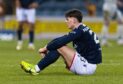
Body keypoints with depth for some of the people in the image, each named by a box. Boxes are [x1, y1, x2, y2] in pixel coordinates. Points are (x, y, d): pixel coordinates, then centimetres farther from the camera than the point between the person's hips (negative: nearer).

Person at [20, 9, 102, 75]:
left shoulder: (80, 31, -16)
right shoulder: (82, 29, 14)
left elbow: (61, 41, -20)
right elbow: (61, 40, 13)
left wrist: (45, 48, -8)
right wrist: (48, 47, 2)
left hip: (88, 66, -10)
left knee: (59, 47, -13)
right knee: (56, 46, 6)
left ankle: (37, 69, -10)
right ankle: (37, 68, -1)